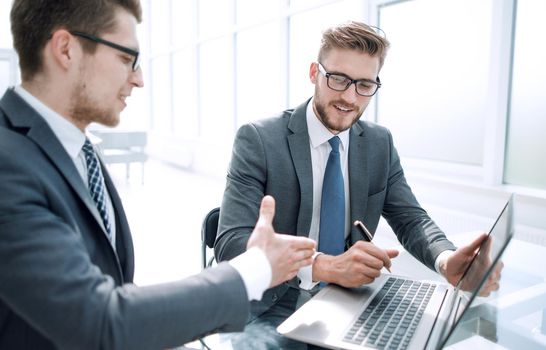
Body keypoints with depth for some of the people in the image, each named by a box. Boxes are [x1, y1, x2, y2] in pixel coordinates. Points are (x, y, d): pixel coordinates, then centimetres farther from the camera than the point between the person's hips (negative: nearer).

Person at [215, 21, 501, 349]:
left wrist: (446, 259, -20)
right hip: (276, 308, -4)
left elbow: (410, 219, 4)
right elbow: (231, 242, -19)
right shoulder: (258, 139, -12)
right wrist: (325, 265, -34)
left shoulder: (381, 144, 4)